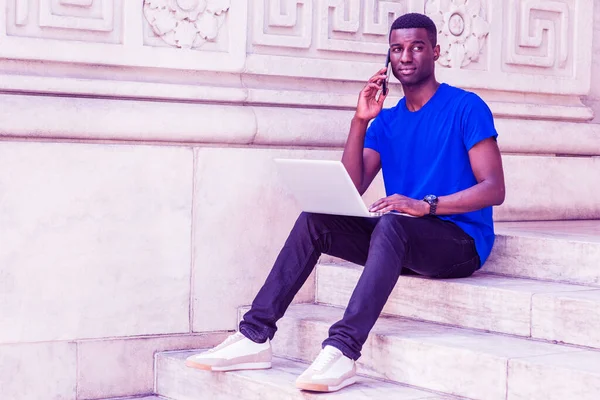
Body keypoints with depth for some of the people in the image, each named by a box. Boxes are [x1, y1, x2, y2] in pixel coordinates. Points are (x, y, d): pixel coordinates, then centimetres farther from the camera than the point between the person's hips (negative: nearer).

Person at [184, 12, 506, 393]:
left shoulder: (466, 108, -5)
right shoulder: (387, 120, 14)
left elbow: (494, 189, -14)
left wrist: (426, 205, -28)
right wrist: (360, 121, -8)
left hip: (459, 242, -6)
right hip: (401, 243, 6)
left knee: (392, 224, -36)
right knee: (314, 221, -11)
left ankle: (343, 351, -46)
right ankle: (256, 337, -17)